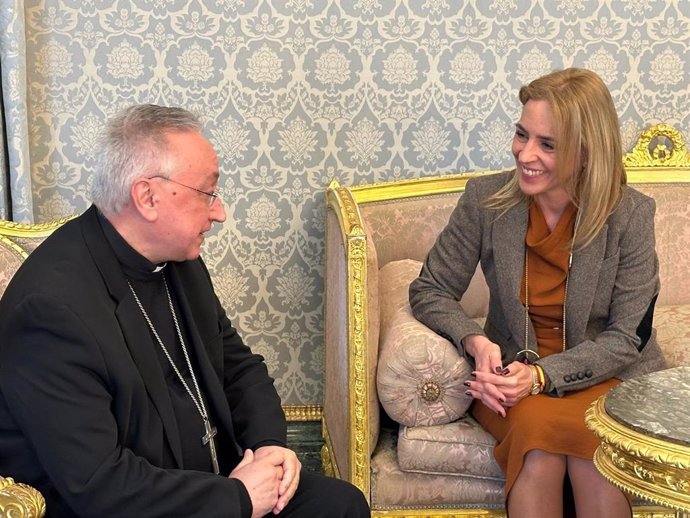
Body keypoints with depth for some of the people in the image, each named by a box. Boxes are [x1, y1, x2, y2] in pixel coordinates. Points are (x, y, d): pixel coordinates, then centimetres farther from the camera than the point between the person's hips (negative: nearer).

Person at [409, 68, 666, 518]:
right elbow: (430, 291, 0)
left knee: (594, 441, -32)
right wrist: (476, 342, -21)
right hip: (513, 369, 1)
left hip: (607, 375, 0)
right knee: (538, 429, -32)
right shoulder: (486, 199, -7)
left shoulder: (631, 215, -10)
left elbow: (625, 338, -8)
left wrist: (543, 375, -24)